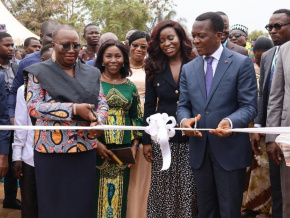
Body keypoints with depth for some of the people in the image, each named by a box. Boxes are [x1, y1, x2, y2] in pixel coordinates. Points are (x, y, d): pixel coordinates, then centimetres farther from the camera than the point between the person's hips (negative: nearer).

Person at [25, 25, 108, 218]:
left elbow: (102, 103, 9)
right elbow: (33, 106, -10)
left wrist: (98, 121, -15)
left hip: (86, 148, 3)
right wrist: (74, 109, -19)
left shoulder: (92, 73, 11)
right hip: (52, 149, -3)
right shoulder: (39, 72, 0)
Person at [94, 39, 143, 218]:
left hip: (123, 150, 3)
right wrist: (95, 143, -12)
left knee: (120, 196, 8)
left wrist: (135, 145, 1)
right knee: (95, 194, 1)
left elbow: (137, 118, 13)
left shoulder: (130, 87, 9)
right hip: (97, 148, -3)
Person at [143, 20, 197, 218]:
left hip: (190, 138, -1)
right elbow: (149, 107, 7)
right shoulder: (154, 69, 5)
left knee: (188, 191, 3)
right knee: (162, 189, 6)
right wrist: (146, 140, 3)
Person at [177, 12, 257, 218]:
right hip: (199, 150, 4)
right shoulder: (188, 68, 9)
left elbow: (249, 106, -9)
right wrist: (184, 120, -14)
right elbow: (183, 106, 9)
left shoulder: (242, 63, -5)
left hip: (230, 150, -4)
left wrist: (230, 122, -29)